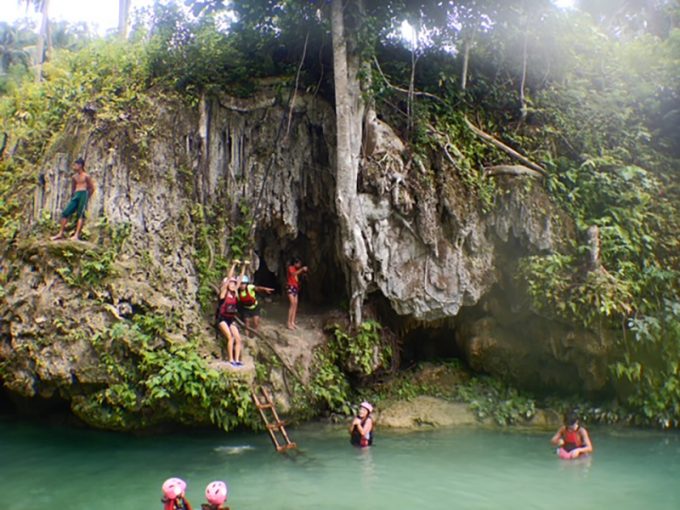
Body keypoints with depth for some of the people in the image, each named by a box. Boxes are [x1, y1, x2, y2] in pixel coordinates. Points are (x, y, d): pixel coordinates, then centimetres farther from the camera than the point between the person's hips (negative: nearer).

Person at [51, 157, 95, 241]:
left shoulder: (86, 176, -1)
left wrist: (86, 198, 1)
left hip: (83, 194, -6)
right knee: (65, 213, 0)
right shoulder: (74, 177, 15)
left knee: (81, 215, -10)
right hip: (75, 195, 6)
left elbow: (92, 188, 1)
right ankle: (60, 234, 6)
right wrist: (72, 197, 15)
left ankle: (77, 235, -14)